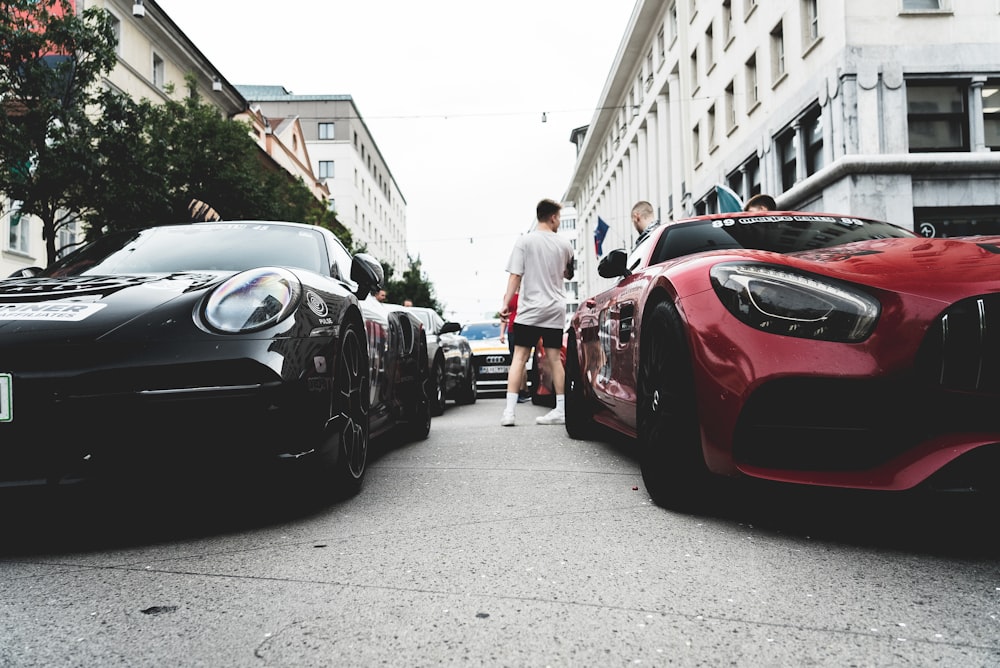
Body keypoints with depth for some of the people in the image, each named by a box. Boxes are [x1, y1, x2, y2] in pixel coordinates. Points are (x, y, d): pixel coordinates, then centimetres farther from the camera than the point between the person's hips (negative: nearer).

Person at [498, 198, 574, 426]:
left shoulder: (525, 241, -3)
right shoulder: (564, 244, 6)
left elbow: (515, 276, -9)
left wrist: (506, 303, -6)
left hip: (529, 309, -3)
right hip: (555, 310, 3)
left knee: (519, 357, -1)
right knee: (554, 358, 7)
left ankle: (509, 410, -8)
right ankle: (561, 410, 8)